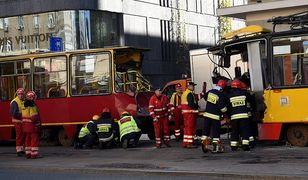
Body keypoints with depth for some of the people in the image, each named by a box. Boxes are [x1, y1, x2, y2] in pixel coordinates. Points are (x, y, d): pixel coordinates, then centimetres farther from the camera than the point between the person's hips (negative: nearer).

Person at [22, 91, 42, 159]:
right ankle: (34, 154, -6)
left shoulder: (24, 105, 9)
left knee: (28, 139, 13)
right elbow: (34, 117, -22)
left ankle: (28, 153, 16)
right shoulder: (32, 106, -18)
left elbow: (23, 115, 14)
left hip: (25, 124, 9)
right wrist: (38, 124, -13)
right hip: (32, 125, -9)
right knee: (35, 139, -4)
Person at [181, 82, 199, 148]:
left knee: (186, 127, 14)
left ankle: (185, 142, 18)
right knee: (190, 128, -7)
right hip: (190, 112, -10)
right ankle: (189, 143, -7)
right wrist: (196, 106, -7)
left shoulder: (184, 93, 17)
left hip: (185, 112, 10)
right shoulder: (190, 94, -16)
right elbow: (191, 104, -25)